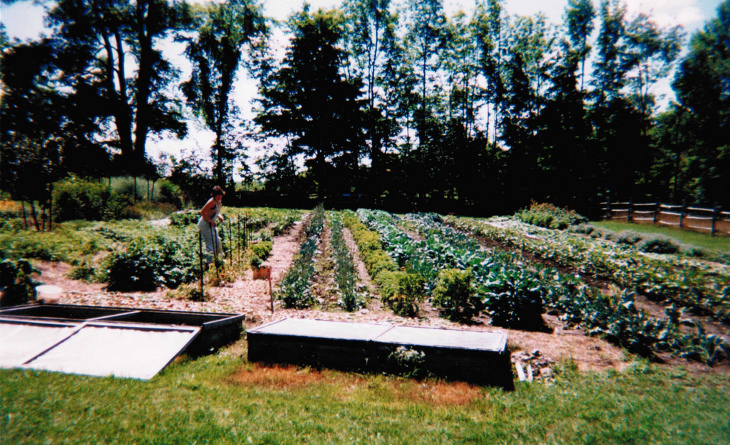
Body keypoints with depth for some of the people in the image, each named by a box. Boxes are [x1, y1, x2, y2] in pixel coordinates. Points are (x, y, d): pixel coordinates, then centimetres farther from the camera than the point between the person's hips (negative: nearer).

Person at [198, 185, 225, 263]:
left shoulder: (219, 202, 8)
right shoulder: (212, 202, -20)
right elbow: (202, 212, -22)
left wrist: (219, 216, 2)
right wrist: (210, 221, -23)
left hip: (211, 225, 9)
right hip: (205, 224, -9)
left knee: (217, 242, 17)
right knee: (210, 245, -7)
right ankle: (209, 263, 0)